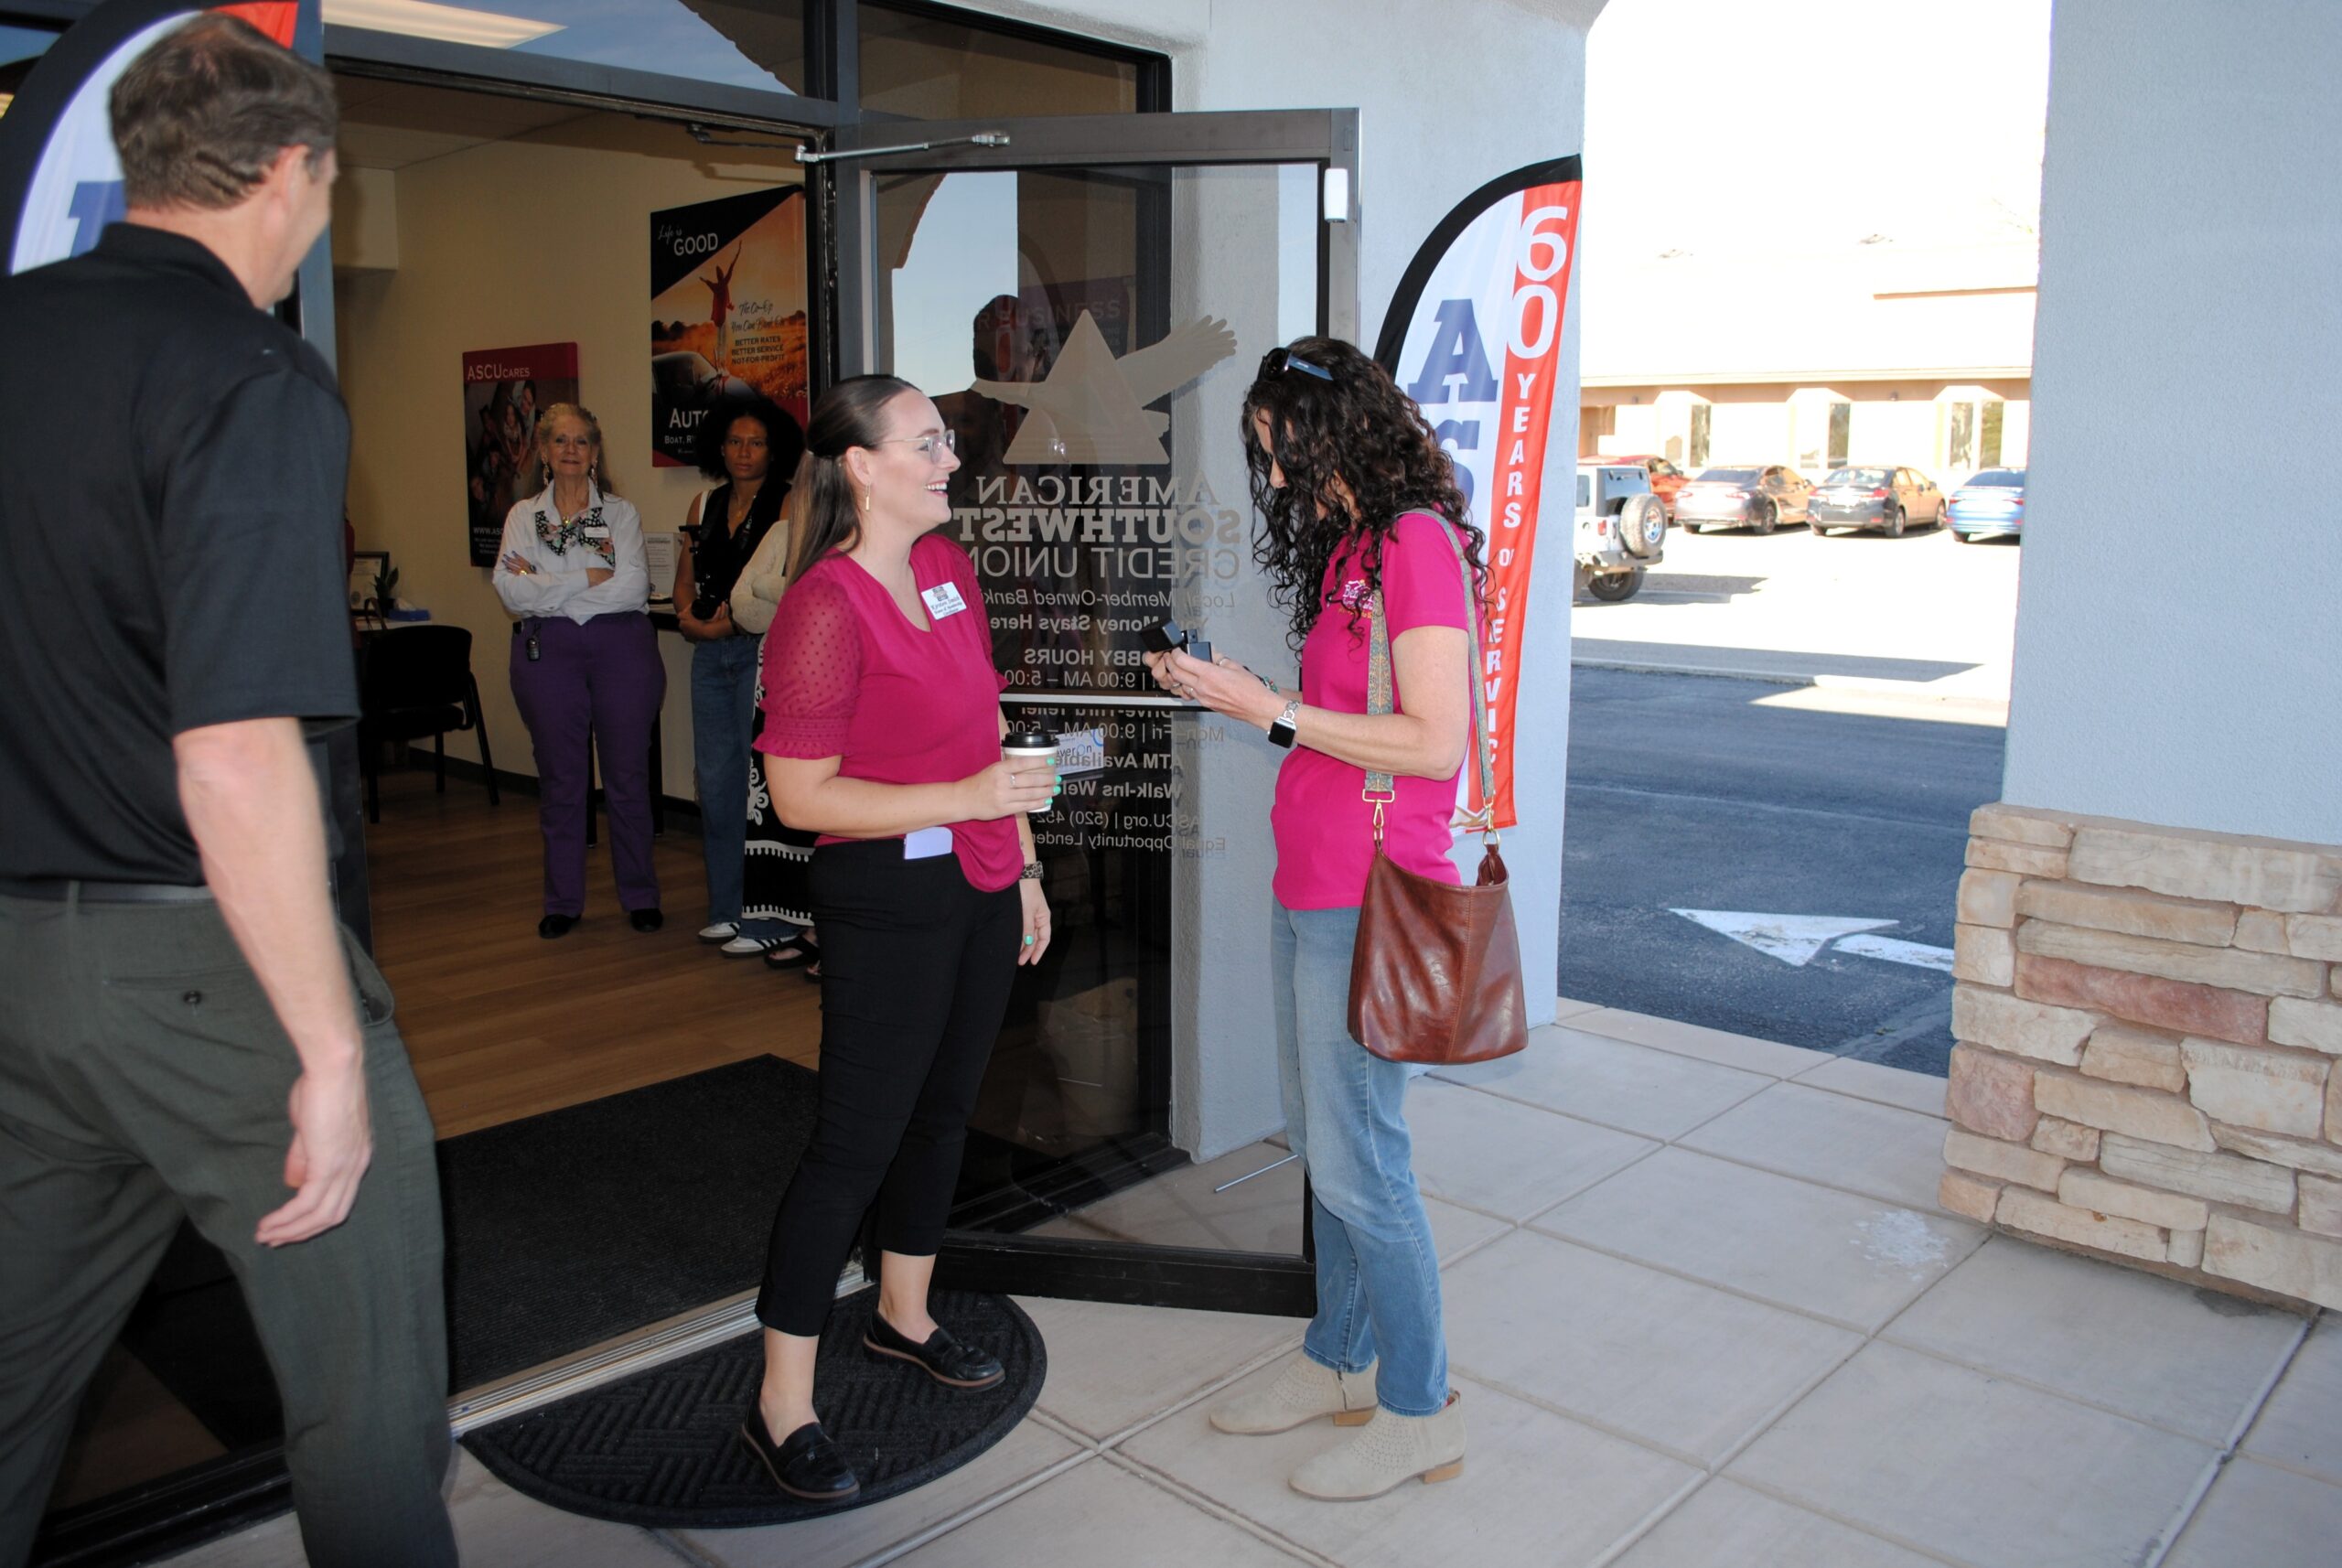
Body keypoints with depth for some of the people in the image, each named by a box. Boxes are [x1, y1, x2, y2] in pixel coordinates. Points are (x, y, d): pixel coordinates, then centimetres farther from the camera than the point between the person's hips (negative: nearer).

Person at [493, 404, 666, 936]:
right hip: (548, 652, 1)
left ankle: (640, 896, 15)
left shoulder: (622, 513, 7)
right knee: (559, 777, 7)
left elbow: (633, 588, -9)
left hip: (621, 647, -1)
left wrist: (546, 586, -9)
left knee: (628, 774, 3)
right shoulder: (523, 515, 10)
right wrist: (589, 578, -12)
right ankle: (562, 902, 17)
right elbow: (510, 591, -5)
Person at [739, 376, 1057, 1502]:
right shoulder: (825, 607, -18)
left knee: (944, 1107, 19)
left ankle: (903, 1317, 40)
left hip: (977, 883, 8)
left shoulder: (948, 566, 7)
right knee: (856, 1139, -2)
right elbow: (801, 794, -19)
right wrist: (965, 799, -26)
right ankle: (780, 1408, 12)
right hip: (887, 895, -8)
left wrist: (1023, 863, 15)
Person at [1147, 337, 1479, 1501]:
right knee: (1319, 1143, 17)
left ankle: (1418, 1412, 17)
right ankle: (1340, 1360, 33)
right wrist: (1227, 693, 9)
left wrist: (1274, 710, -16)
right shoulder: (1349, 546, 15)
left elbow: (1434, 739, -20)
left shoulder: (1418, 542, -14)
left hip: (1365, 899, -9)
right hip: (1308, 888, 9)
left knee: (1356, 1161, 0)